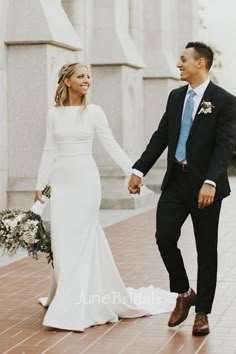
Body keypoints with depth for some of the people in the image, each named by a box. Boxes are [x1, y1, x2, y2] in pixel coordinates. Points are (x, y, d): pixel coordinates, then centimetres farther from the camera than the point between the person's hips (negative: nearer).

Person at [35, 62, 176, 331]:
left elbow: (112, 146, 0)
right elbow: (49, 152, 9)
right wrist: (40, 185, 6)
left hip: (85, 180, -3)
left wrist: (133, 172, -8)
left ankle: (71, 309, 1)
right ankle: (65, 297, 23)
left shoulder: (94, 112, 1)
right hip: (61, 182, 3)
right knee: (62, 241, 3)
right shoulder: (53, 113, 7)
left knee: (79, 240, -4)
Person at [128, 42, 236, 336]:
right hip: (175, 180, 5)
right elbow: (161, 137, 12)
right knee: (164, 238, -2)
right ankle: (184, 294, 21)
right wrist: (139, 170, 5)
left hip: (204, 185, -5)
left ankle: (202, 312, 16)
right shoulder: (176, 96, 10)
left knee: (206, 249, 4)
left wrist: (210, 182, -27)